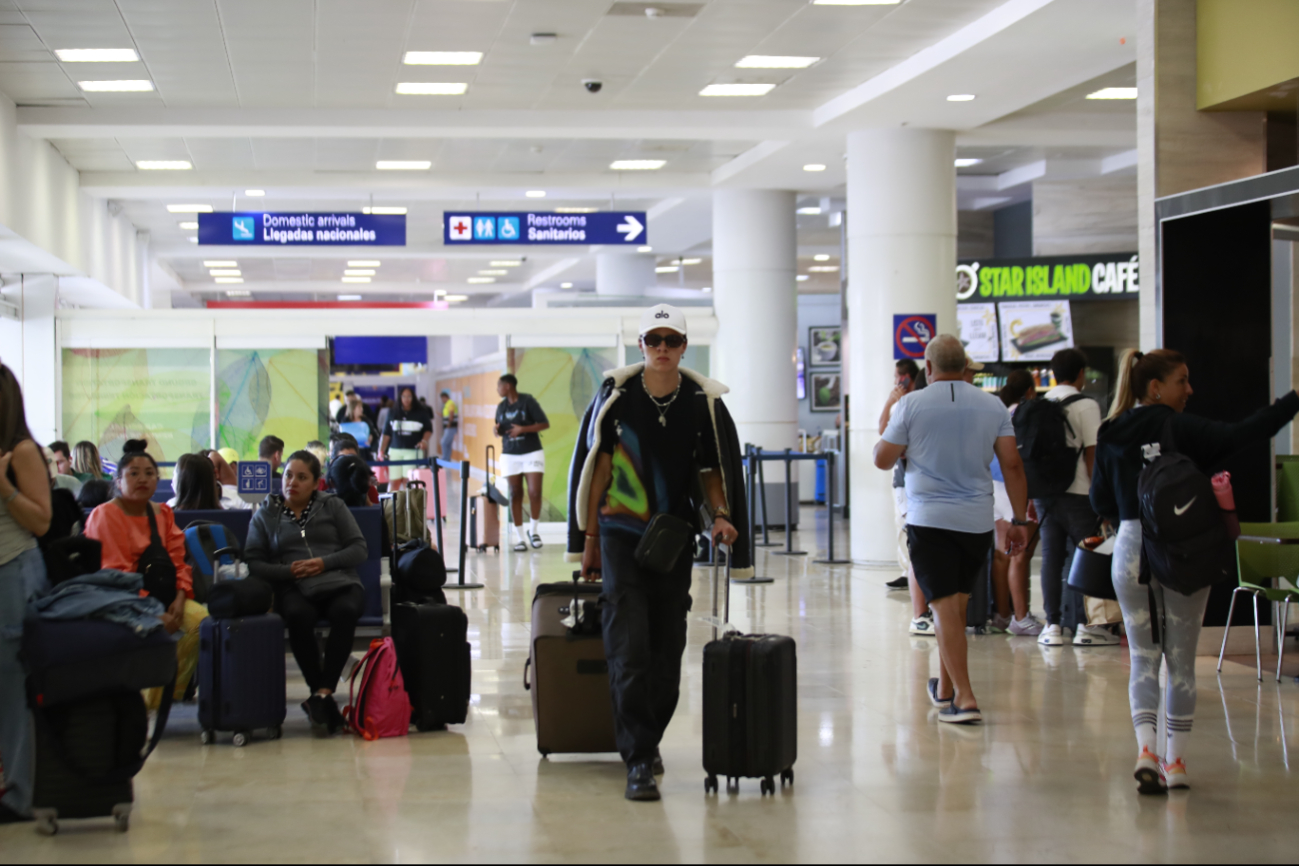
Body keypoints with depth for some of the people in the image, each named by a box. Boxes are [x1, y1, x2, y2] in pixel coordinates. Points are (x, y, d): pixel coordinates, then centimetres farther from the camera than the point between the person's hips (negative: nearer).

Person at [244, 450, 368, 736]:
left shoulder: (333, 506, 19)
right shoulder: (265, 515, 19)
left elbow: (359, 549, 11)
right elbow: (253, 563, 9)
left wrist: (324, 562, -6)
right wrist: (288, 570, -9)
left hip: (339, 583, 1)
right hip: (294, 588, -1)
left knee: (345, 611, -36)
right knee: (298, 615, -37)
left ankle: (322, 693, -36)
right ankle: (324, 697, -33)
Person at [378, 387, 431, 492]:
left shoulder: (421, 414, 5)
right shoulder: (393, 414, 12)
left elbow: (428, 430, 13)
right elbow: (386, 434, 13)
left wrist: (424, 441, -6)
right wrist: (381, 450, 8)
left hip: (413, 451, -2)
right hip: (396, 451, 2)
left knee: (408, 480, -12)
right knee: (393, 481, 0)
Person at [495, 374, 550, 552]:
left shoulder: (528, 401, -7)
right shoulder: (501, 407, 8)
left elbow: (545, 424, -8)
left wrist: (523, 429, -19)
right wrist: (497, 430, -5)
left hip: (532, 453, -4)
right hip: (510, 455, 4)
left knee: (535, 492, -11)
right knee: (515, 495, 0)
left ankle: (533, 530, 9)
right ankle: (520, 537, 5)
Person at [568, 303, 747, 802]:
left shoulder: (703, 402, 0)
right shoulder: (615, 395, -4)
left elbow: (714, 469, 10)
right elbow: (595, 469, 2)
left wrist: (720, 513, -10)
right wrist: (589, 539, 3)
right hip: (621, 536, -2)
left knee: (667, 652, 9)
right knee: (629, 651, -10)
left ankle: (648, 740, 29)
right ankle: (638, 761, -8)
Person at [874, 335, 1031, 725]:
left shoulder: (911, 405, -4)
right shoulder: (993, 407, 4)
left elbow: (883, 459, 2)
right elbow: (1012, 465, 2)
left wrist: (885, 429, 22)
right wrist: (1020, 520, 6)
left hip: (929, 518, -3)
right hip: (976, 521, 3)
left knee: (946, 608, -6)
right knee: (957, 604, 17)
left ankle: (965, 697, -16)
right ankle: (945, 688, 29)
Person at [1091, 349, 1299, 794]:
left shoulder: (1110, 437, 2)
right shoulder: (1182, 429, -10)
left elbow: (1101, 501, 6)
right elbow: (1242, 436, -22)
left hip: (1131, 549, 3)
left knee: (1143, 657, 8)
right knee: (1181, 659, 10)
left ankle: (1146, 750, -11)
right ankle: (1176, 761, 14)